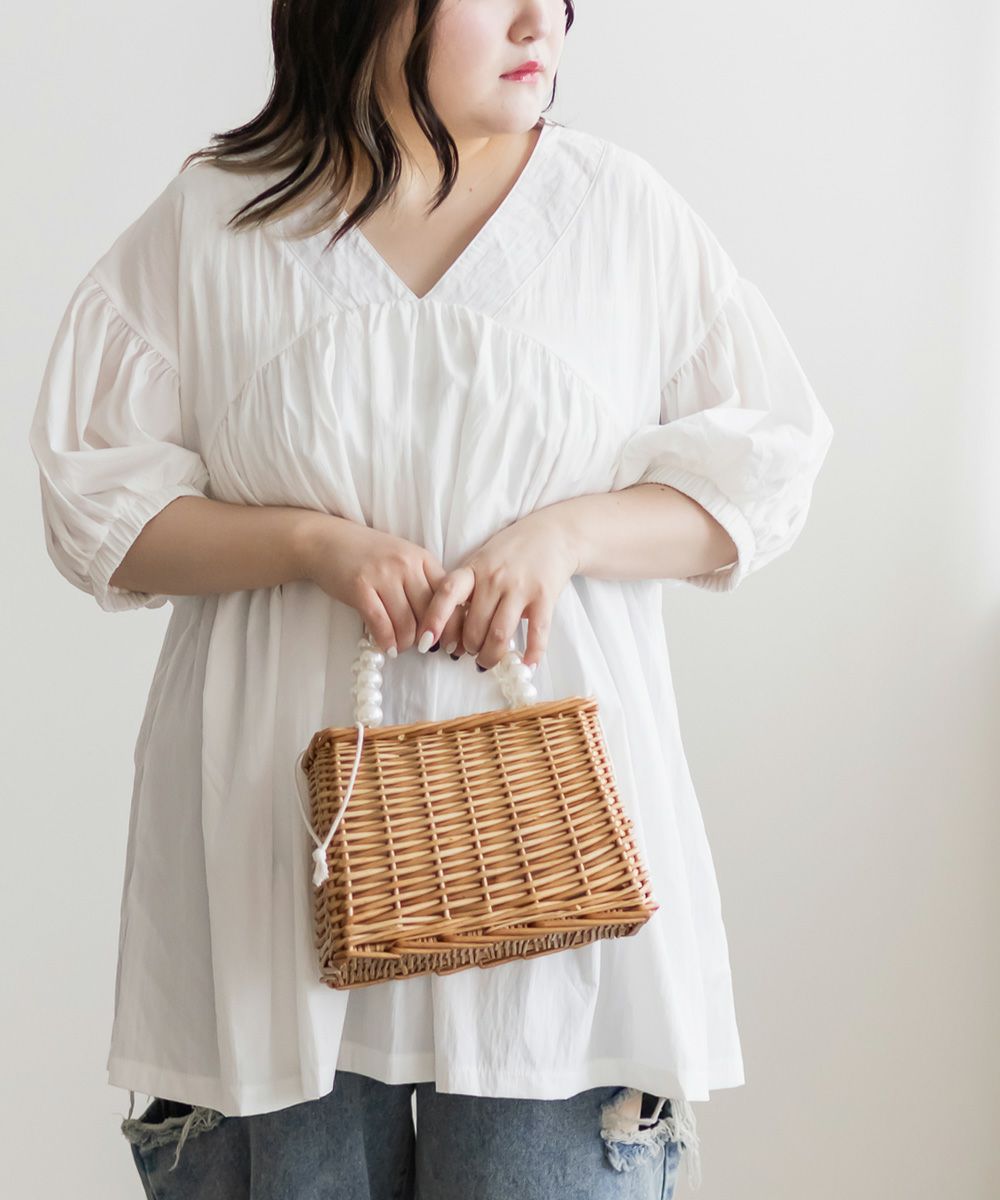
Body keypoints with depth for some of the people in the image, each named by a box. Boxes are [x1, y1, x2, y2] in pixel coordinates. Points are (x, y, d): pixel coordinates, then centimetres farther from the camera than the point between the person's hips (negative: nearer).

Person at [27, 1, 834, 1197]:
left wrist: (564, 530, -11)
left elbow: (761, 475, 5)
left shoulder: (625, 210, 5)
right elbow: (101, 512, 2)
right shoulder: (206, 225, 3)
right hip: (282, 818, 0)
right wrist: (312, 541, -13)